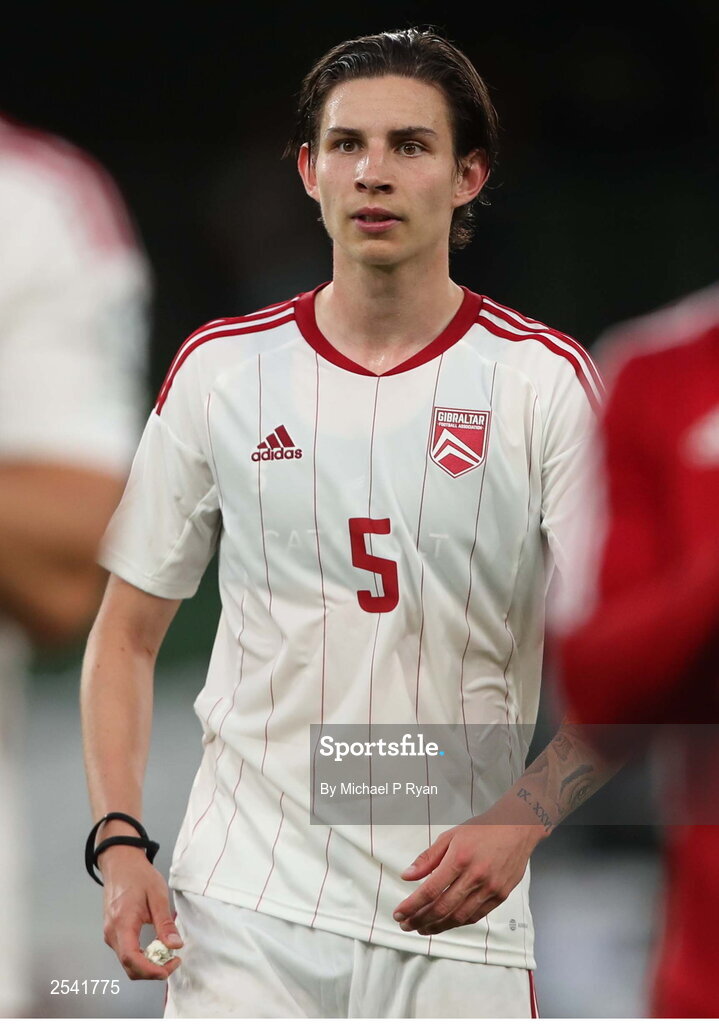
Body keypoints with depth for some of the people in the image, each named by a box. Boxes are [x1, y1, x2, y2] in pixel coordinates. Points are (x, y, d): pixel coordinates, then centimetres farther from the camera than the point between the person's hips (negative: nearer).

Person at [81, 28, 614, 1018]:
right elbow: (127, 633, 11)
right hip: (243, 906, 0)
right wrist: (119, 844, -3)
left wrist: (519, 819, -20)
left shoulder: (547, 381, -1)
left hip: (456, 921, 0)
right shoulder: (218, 370, 5)